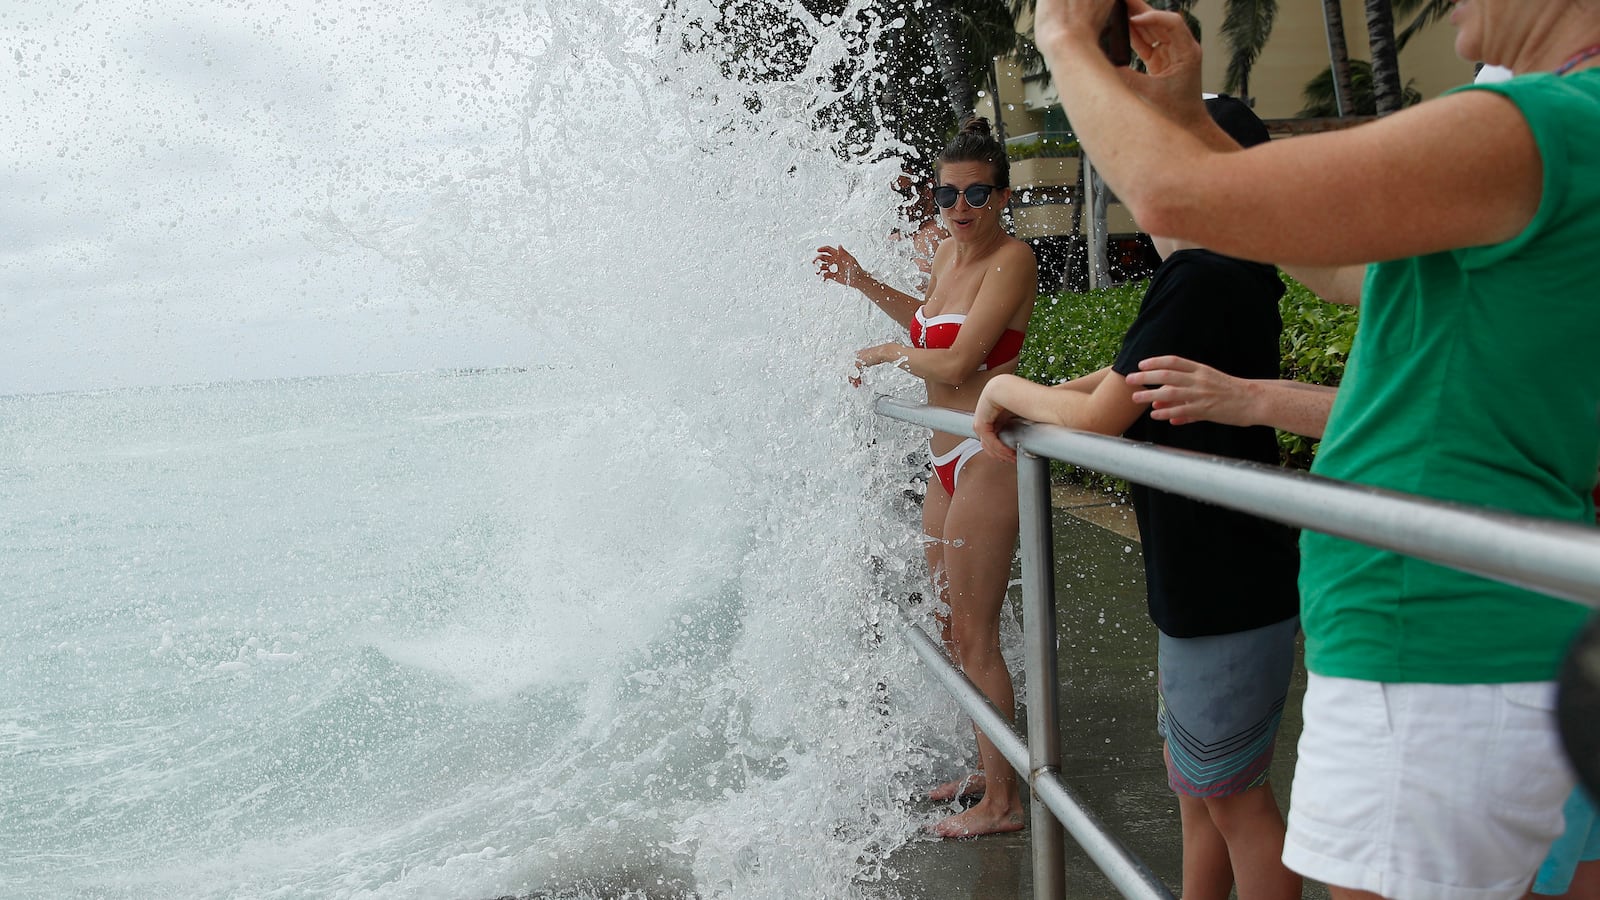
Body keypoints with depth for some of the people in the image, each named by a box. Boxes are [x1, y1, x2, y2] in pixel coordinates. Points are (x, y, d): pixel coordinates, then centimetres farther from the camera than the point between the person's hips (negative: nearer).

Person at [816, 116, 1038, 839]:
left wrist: (888, 354, -5)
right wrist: (861, 282, 21)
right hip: (946, 462, 9)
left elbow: (959, 359, -22)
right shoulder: (947, 251, 10)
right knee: (954, 629, 17)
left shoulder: (1013, 258, -14)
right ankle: (985, 768, 32)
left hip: (985, 459, -9)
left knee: (975, 637, -3)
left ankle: (1002, 801, 10)